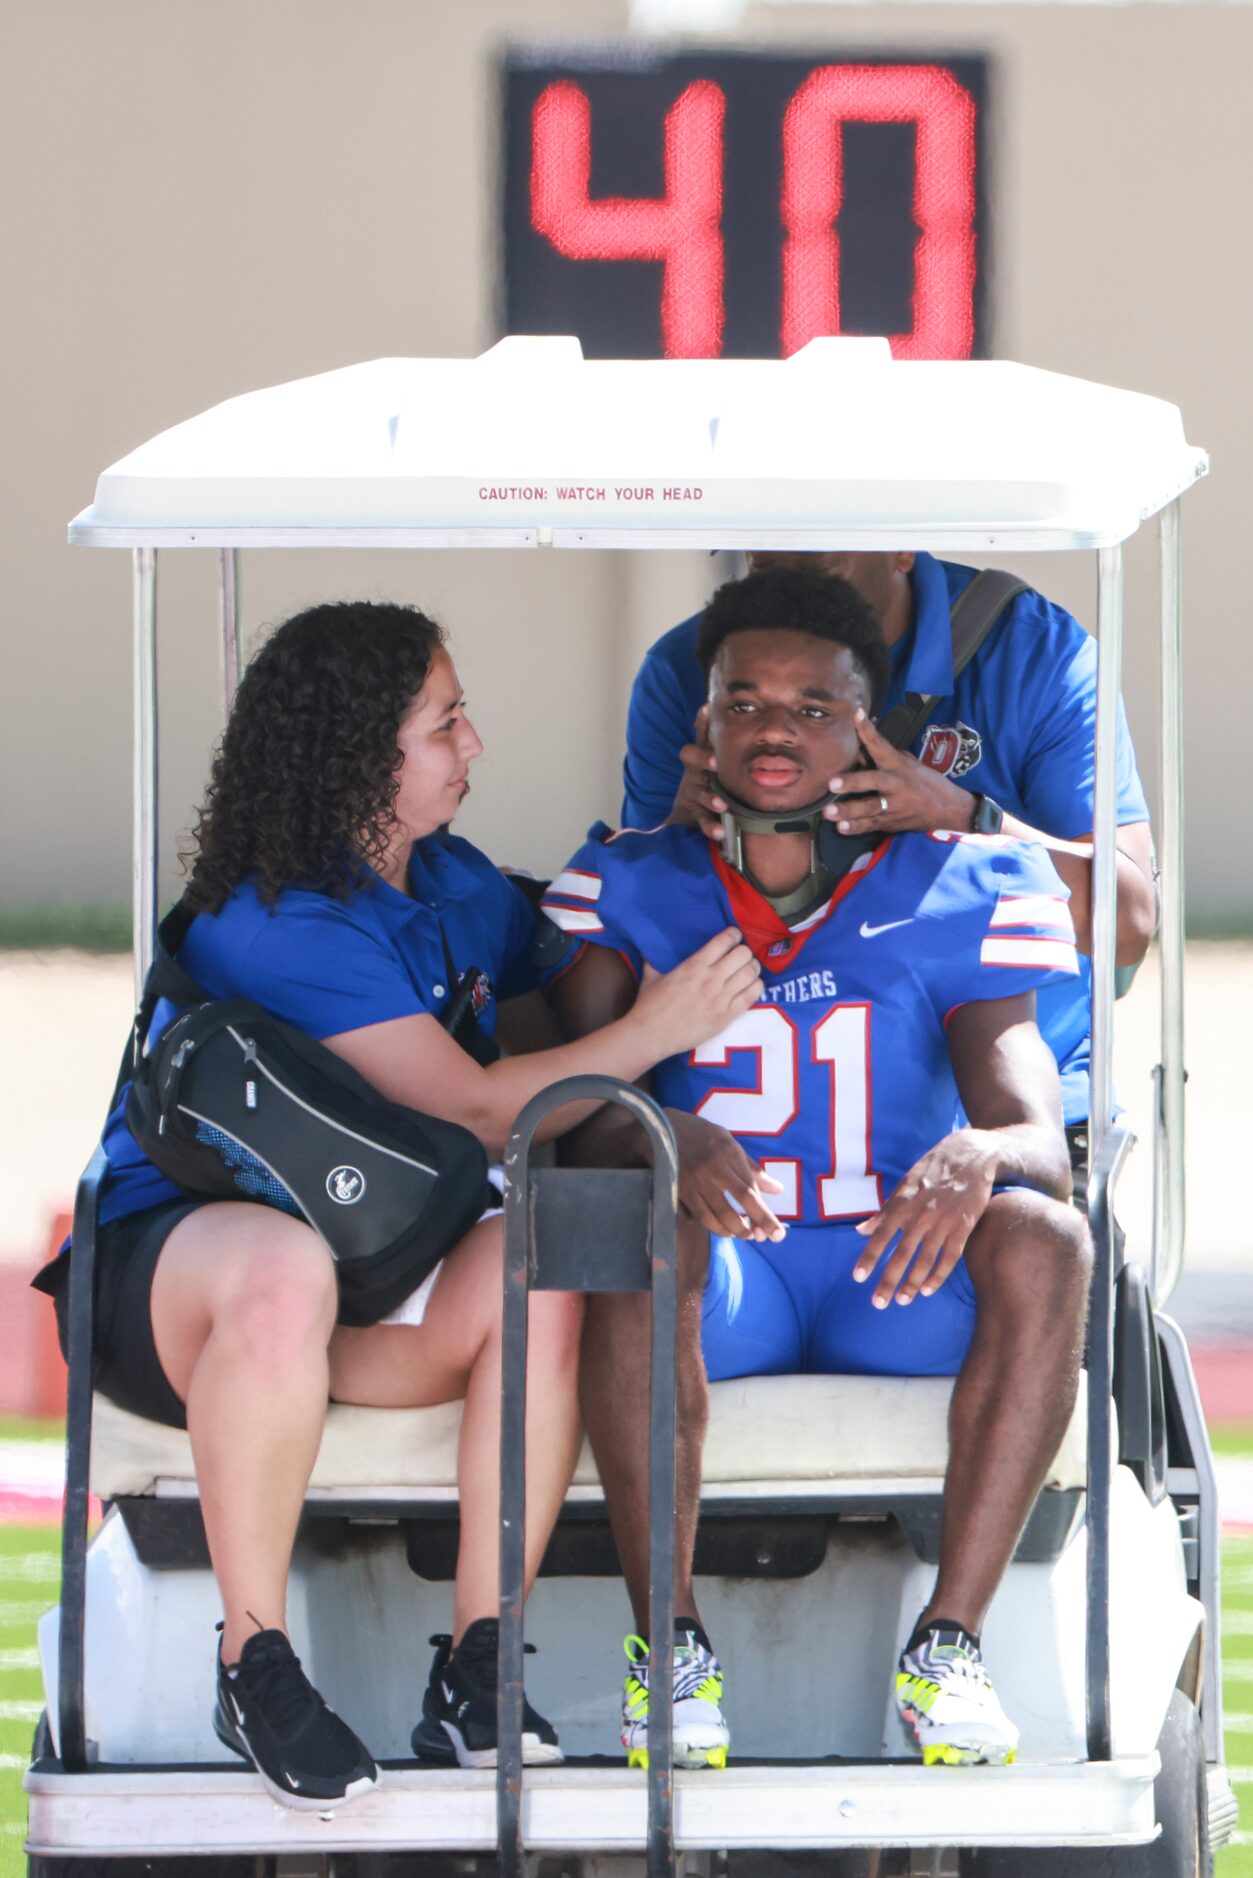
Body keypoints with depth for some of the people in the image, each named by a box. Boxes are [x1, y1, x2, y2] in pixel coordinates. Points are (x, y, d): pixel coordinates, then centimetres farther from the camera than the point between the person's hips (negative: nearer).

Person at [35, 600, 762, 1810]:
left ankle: (474, 1676, -24)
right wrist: (653, 1033, -15)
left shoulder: (464, 889, 11)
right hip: (166, 1266, -7)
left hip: (368, 1270, 7)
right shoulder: (278, 926, -18)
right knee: (284, 1269, -44)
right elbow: (470, 1108, -20)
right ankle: (254, 1668, -30)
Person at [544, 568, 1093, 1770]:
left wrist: (973, 1158, -35)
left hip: (900, 1286, 1)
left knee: (1040, 1239, -30)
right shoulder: (628, 890, 4)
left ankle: (949, 1643, -29)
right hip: (722, 1293, -1)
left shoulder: (953, 896, 2)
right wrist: (664, 1140, -33)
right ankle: (667, 1642, -31)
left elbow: (1038, 1139, -9)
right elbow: (577, 1119, -8)